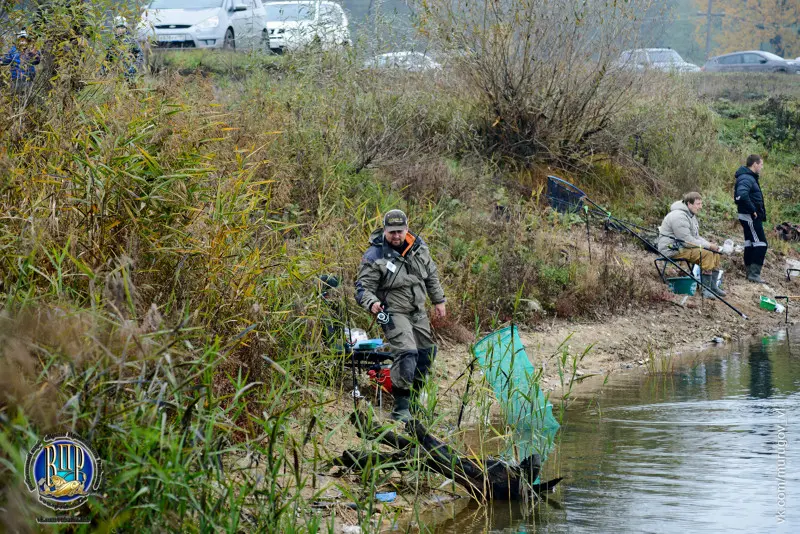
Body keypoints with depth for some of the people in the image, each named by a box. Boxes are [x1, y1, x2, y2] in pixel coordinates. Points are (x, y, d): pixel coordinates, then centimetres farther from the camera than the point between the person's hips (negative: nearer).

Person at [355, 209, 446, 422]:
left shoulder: (419, 246, 0)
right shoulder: (374, 256, -18)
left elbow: (432, 275, 15)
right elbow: (363, 287, -16)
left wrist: (438, 300, 18)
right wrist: (372, 303, -36)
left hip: (418, 311, 7)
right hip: (394, 312, -7)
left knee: (427, 352, 16)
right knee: (406, 353, -24)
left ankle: (412, 398, 35)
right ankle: (400, 408, -18)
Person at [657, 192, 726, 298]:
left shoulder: (691, 215, 14)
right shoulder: (679, 217, -21)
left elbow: (696, 237, 20)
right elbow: (687, 241, -24)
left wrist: (709, 244, 1)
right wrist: (708, 245, -18)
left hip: (683, 246, 11)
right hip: (672, 249, -11)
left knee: (715, 253, 2)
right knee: (707, 254, -25)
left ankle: (713, 286, 5)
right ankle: (706, 289, -21)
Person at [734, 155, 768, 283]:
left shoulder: (750, 177, 15)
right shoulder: (746, 178, -18)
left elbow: (740, 194, 22)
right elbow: (742, 194, -35)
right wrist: (752, 210, -25)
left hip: (750, 216, 11)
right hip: (750, 216, -11)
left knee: (750, 244, 15)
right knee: (761, 244, -10)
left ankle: (750, 272, 21)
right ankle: (754, 273, -12)